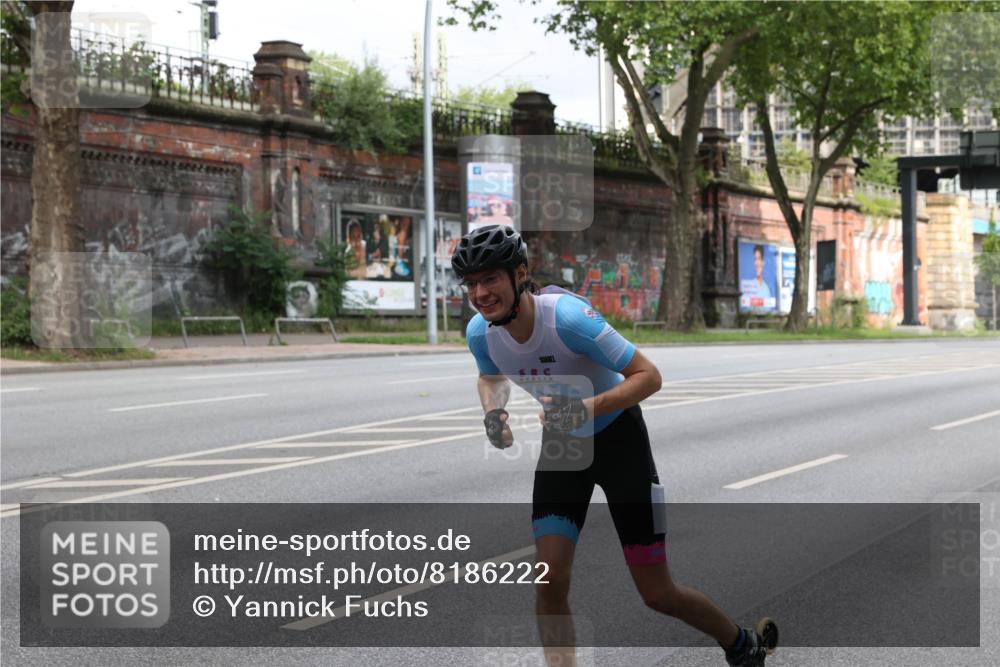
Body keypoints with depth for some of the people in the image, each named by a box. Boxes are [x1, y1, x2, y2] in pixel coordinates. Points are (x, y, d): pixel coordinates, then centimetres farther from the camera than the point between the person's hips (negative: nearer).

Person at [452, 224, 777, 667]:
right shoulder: (480, 332, -15)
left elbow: (649, 376, -26)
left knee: (657, 594, 1)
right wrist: (493, 410, -11)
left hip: (617, 440, -5)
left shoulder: (567, 315, -32)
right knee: (550, 582, -12)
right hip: (561, 446, 5)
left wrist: (588, 407, -40)